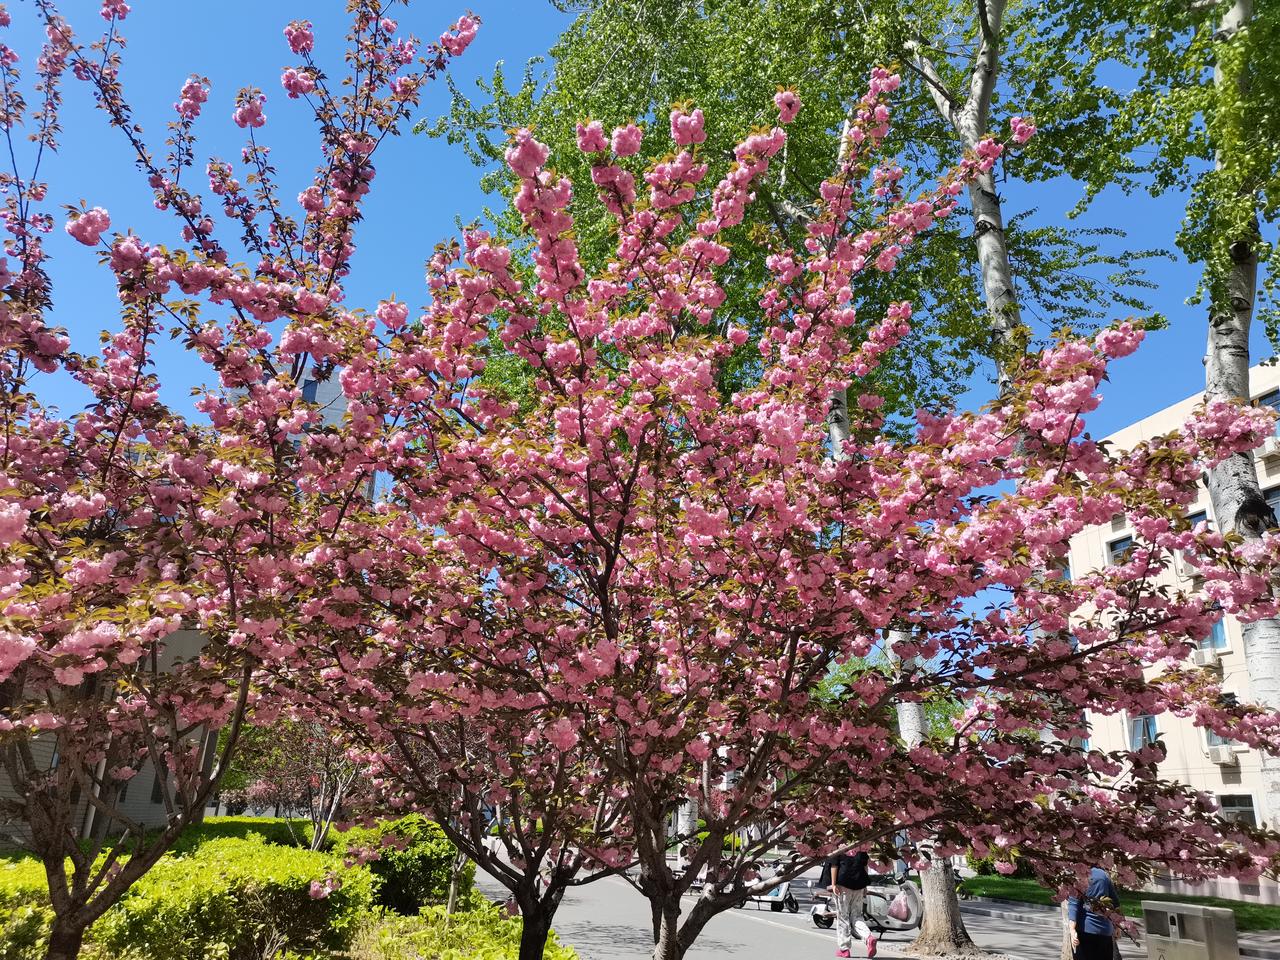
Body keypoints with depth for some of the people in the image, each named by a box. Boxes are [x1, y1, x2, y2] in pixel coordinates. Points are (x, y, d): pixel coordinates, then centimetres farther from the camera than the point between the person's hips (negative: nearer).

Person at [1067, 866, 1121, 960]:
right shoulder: (1103, 875, 9)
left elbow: (1073, 904, -15)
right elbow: (1115, 903, 16)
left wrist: (1072, 930, -19)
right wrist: (1116, 927, 27)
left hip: (1084, 930, -4)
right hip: (1105, 930, 4)